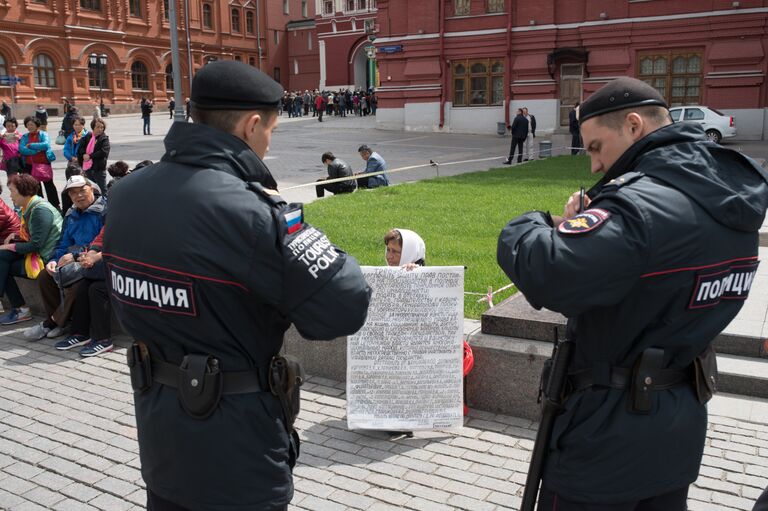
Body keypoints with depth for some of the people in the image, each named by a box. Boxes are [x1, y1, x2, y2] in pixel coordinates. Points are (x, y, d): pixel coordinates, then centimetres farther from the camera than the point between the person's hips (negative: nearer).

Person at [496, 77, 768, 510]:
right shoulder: (732, 198, 4)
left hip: (613, 431, -8)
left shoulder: (641, 205, -27)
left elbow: (541, 272, -39)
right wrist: (588, 225, 0)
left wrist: (532, 224, -17)